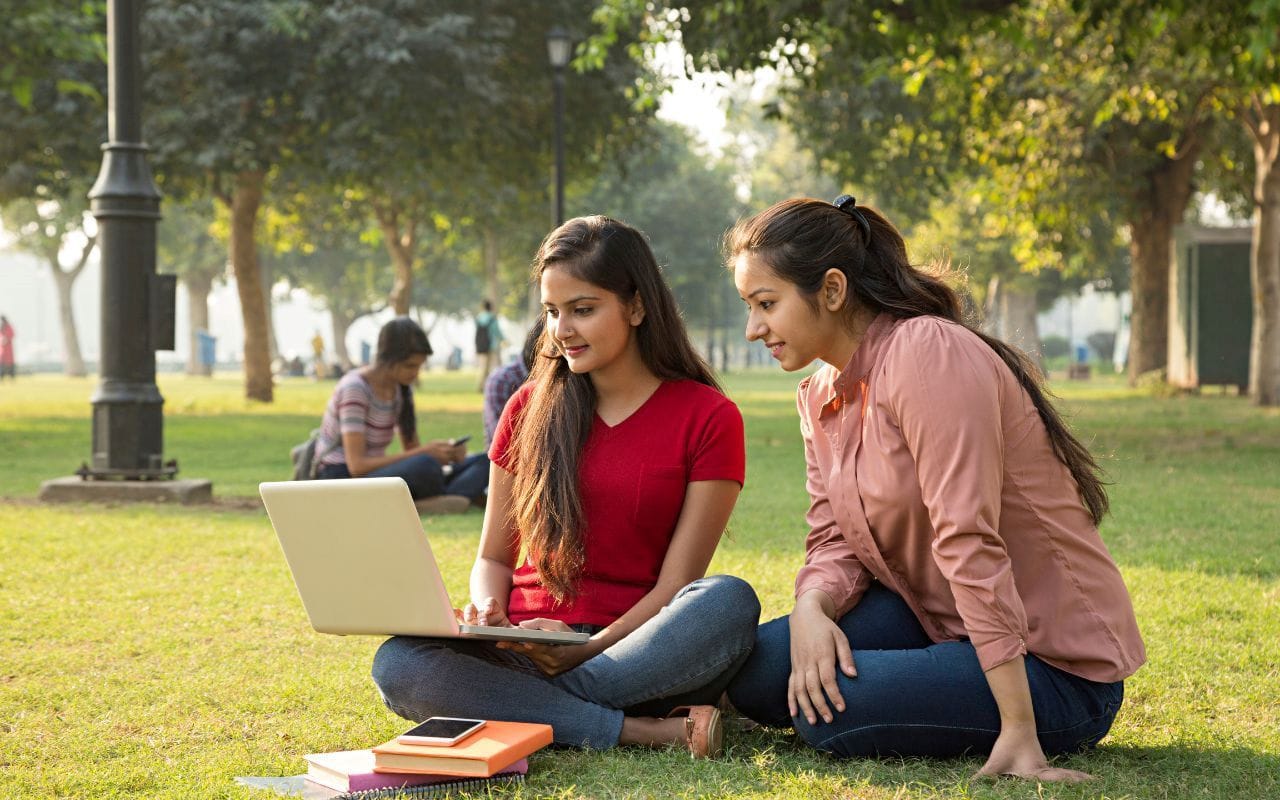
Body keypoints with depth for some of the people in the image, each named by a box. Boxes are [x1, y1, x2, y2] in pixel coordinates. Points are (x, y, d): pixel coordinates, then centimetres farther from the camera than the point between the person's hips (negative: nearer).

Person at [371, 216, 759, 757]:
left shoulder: (709, 418, 2)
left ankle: (516, 708, -29)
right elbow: (493, 557, 15)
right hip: (527, 649, 2)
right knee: (396, 663, -29)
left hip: (635, 655, -2)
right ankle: (646, 731, -29)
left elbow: (675, 584, -4)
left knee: (729, 602, -35)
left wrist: (588, 650, -20)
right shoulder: (530, 408, 12)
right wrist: (488, 611, -9)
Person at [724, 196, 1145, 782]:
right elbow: (834, 543, 6)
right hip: (937, 619, 8)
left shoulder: (928, 354, -21)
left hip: (1055, 664, -8)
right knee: (755, 670, -7)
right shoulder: (821, 394, 8)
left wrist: (1019, 733, -30)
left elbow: (968, 542, -27)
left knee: (831, 710, -26)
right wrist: (811, 608, -20)